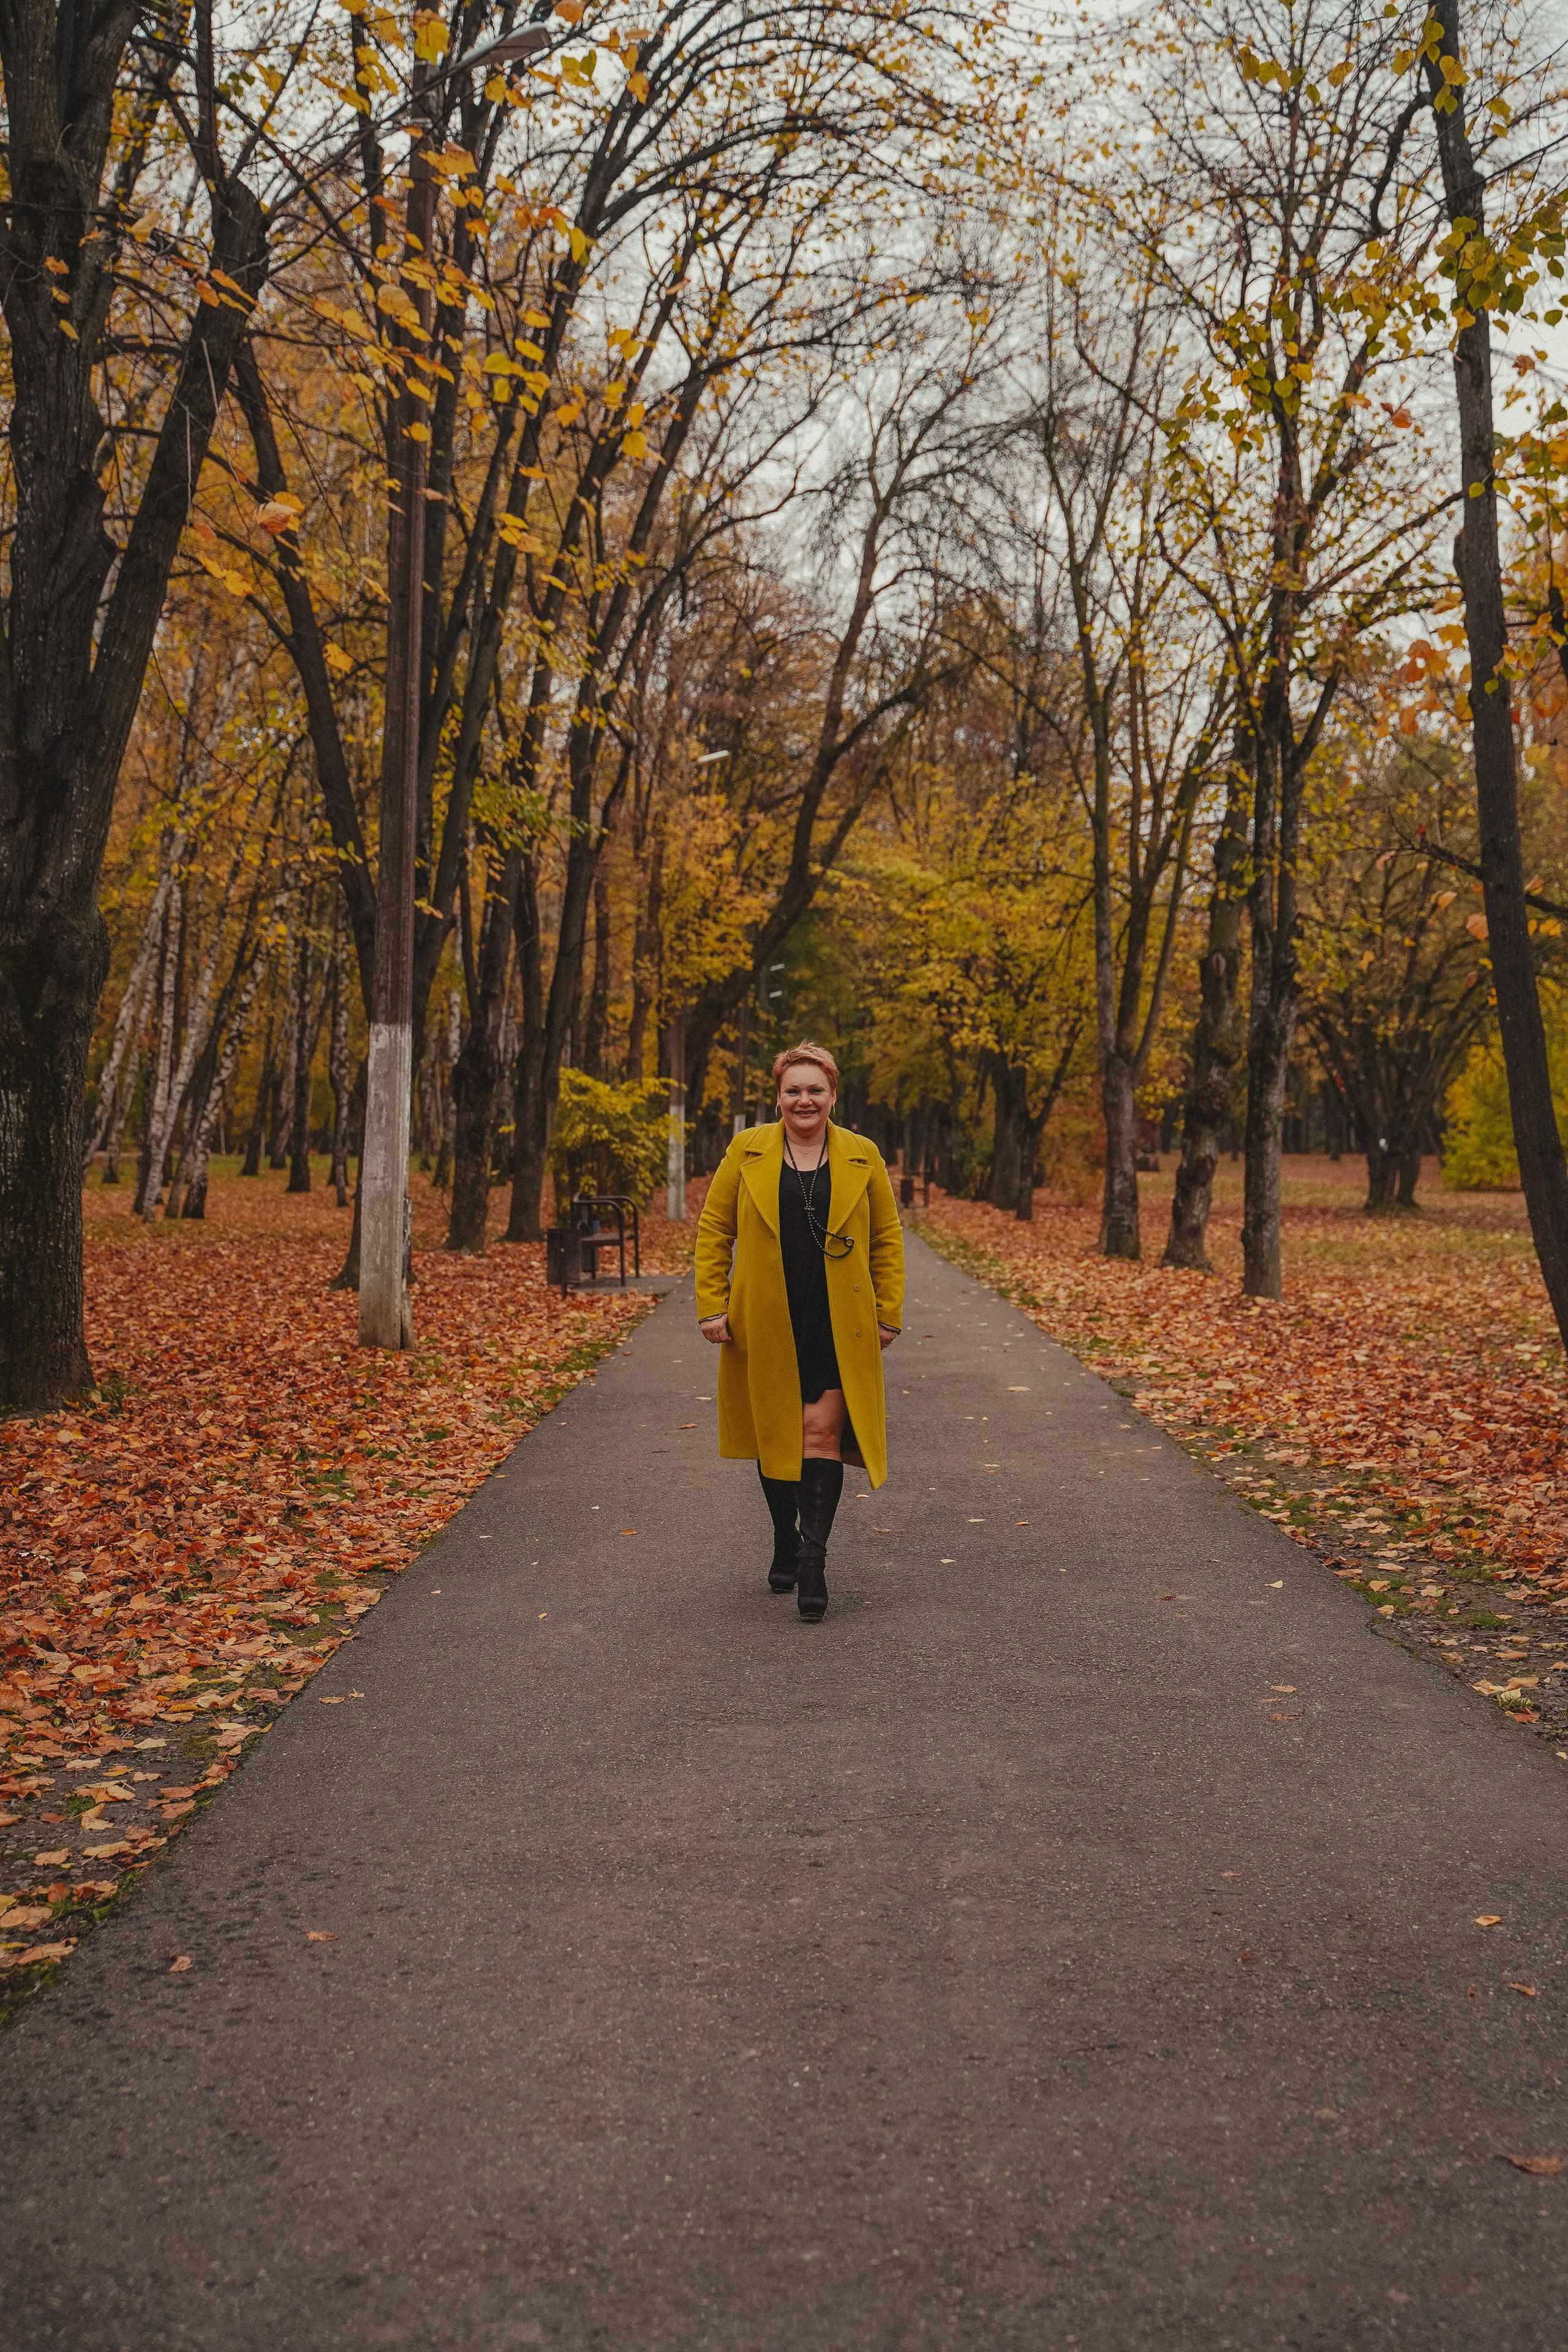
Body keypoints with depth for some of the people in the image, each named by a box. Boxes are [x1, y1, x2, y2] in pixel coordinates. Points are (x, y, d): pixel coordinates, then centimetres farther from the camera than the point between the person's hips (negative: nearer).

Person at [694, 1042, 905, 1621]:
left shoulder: (863, 1157, 3)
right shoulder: (747, 1152, 1)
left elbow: (887, 1239, 7)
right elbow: (713, 1229, 3)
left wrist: (888, 1314, 3)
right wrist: (712, 1306, -3)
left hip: (836, 1324, -1)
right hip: (765, 1323, 1)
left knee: (822, 1430, -8)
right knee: (775, 1432, 11)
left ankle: (814, 1558, -3)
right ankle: (785, 1540, 31)